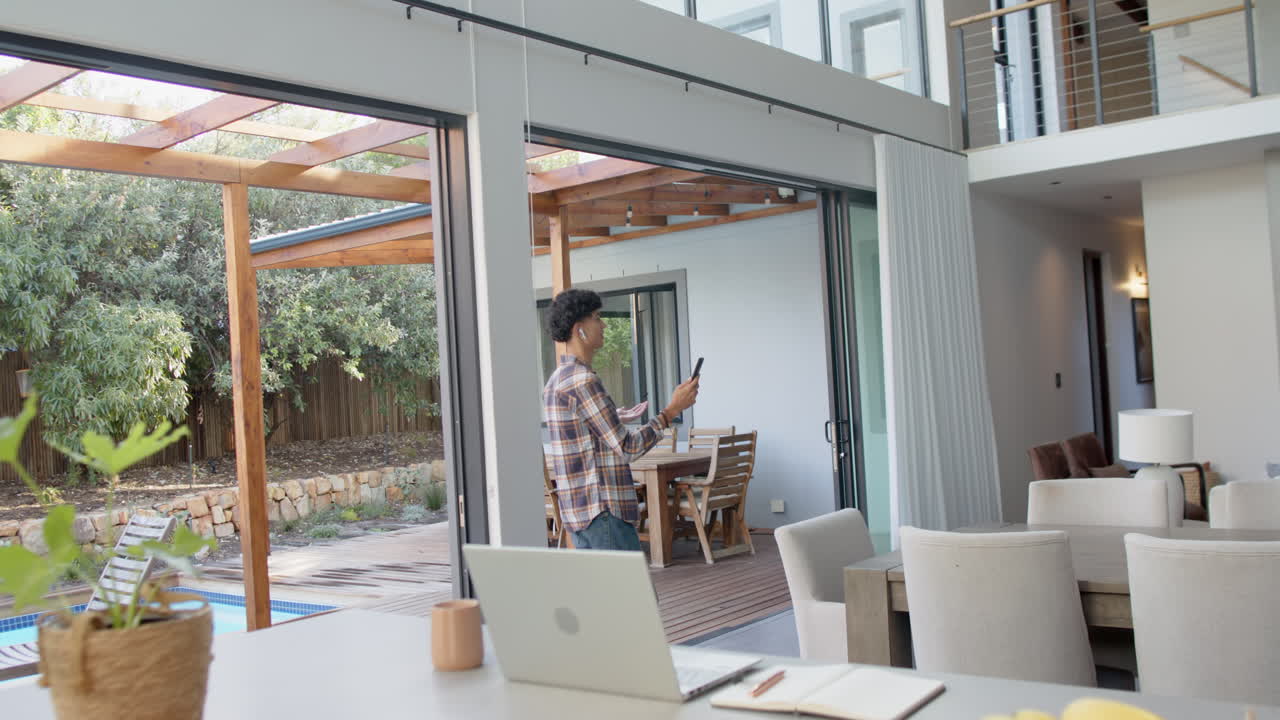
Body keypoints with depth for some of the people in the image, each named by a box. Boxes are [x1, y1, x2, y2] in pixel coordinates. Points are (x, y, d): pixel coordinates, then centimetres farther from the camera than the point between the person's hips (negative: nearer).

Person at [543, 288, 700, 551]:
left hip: (578, 512, 10)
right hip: (603, 512, -10)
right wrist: (671, 410, -10)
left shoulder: (557, 380, 15)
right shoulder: (583, 380, -17)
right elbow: (627, 447, -17)